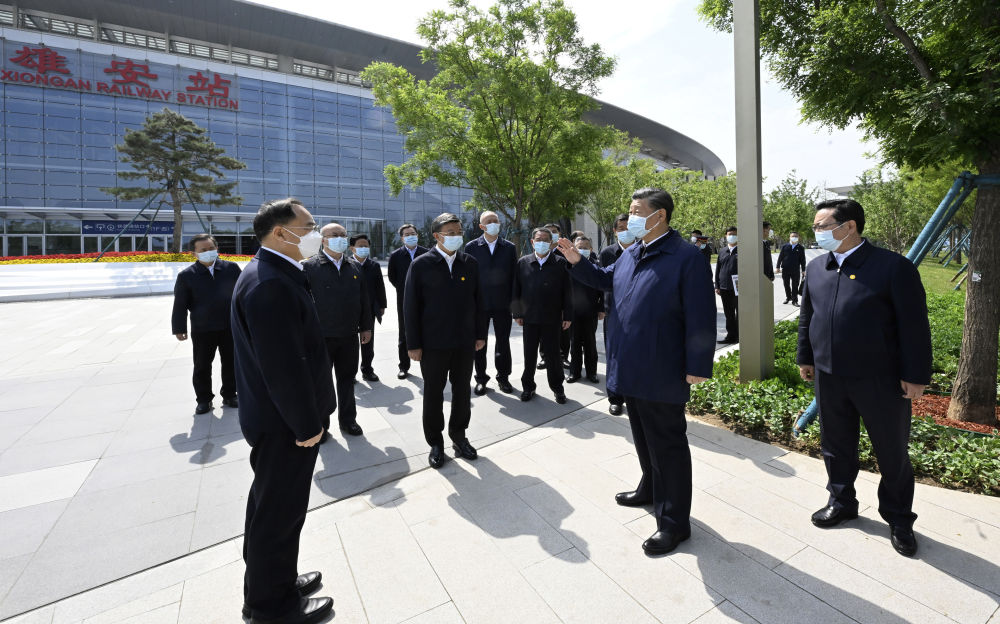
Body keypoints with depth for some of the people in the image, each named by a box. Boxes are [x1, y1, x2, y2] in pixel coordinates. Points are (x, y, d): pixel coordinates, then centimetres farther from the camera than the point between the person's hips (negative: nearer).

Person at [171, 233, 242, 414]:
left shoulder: (231, 268, 0)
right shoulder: (186, 275, -3)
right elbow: (180, 304, 0)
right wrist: (179, 328, -1)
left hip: (230, 326, 1)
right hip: (202, 330, -1)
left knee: (230, 364, 11)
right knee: (202, 367, 9)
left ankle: (229, 395, 26)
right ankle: (203, 399, 25)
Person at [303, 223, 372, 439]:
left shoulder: (354, 268, 8)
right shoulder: (309, 266, -7)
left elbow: (364, 299, 11)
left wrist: (366, 327, 9)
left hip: (349, 336, 4)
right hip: (321, 337, -4)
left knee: (347, 379, 15)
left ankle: (347, 420, 31)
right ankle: (320, 425, 26)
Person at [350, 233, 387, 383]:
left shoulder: (374, 266, 5)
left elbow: (380, 287, 8)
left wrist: (382, 306, 7)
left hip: (369, 310, 3)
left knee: (368, 342, 12)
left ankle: (367, 370, 25)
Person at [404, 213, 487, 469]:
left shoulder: (470, 263, 4)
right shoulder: (421, 265, -6)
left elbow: (478, 301, 8)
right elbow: (411, 306, -6)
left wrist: (480, 334, 5)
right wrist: (413, 344, -8)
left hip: (465, 341, 3)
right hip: (433, 343, -3)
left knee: (463, 390, 14)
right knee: (433, 393, 9)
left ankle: (458, 435, 33)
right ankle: (435, 442, 26)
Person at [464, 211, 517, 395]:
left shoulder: (509, 247, 4)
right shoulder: (471, 247, 1)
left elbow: (514, 276, 5)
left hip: (502, 304, 1)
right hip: (479, 304, -1)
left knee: (503, 342, 9)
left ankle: (503, 377, 24)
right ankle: (481, 378, 22)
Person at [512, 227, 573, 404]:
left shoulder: (560, 263, 0)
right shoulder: (523, 263, 5)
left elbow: (567, 291, -1)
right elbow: (516, 290, 7)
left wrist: (568, 316, -3)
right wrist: (517, 313, 4)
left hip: (552, 318, -1)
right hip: (529, 318, 2)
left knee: (553, 356, 8)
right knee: (529, 356, 11)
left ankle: (557, 388, 24)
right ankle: (528, 387, 26)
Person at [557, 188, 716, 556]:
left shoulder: (686, 258, -15)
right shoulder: (631, 254, 9)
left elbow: (701, 317, -17)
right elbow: (606, 279, 26)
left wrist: (698, 367, -17)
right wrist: (577, 262, 12)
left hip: (663, 374, -8)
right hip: (631, 369, 8)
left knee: (667, 445, 6)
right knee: (643, 438, 24)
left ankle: (675, 521, 23)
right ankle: (651, 489, 46)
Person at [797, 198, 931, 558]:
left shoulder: (894, 267, -11)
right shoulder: (816, 268, 5)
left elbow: (914, 326, -10)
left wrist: (915, 376, -10)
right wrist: (805, 358, 14)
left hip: (880, 379, -4)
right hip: (829, 377, 5)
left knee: (892, 452, 12)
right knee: (836, 446, 16)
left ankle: (899, 518, 32)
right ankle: (841, 502, 36)